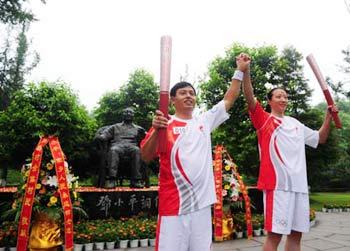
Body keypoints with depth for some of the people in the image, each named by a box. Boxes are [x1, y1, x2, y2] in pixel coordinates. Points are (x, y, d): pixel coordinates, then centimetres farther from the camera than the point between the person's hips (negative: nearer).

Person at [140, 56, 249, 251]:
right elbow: (146, 157, -12)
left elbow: (229, 99, 16)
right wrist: (156, 130, -29)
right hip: (173, 204, -4)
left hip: (202, 202, 5)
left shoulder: (205, 121, 12)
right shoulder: (164, 125, -3)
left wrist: (240, 71, 11)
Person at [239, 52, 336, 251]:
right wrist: (246, 70, -27)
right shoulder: (264, 119, 0)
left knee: (296, 233, 13)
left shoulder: (296, 124, 20)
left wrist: (329, 117, 16)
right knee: (275, 233, -5)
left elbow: (320, 138, 29)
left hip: (299, 184, 7)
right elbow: (250, 99, -16)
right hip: (278, 183, -7)